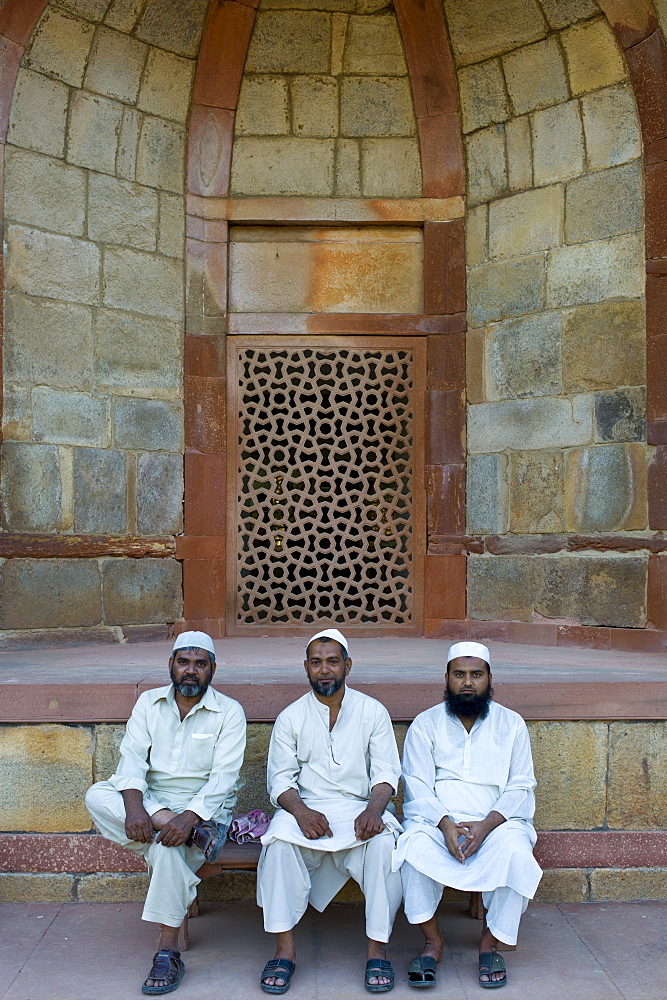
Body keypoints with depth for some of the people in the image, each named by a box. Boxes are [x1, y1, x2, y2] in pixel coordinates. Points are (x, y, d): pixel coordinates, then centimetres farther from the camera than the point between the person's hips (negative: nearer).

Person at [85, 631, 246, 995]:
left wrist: (190, 816, -31)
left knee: (171, 842, -35)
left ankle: (168, 951, -22)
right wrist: (134, 806, -26)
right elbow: (132, 759, -6)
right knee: (97, 797, -24)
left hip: (205, 807, -3)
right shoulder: (149, 703, 6)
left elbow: (223, 778, -13)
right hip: (152, 801, 4)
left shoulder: (229, 711, -5)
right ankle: (193, 833, -30)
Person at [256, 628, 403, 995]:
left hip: (359, 808, 0)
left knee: (384, 842, -32)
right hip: (306, 808, 1)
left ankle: (376, 949, -20)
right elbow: (280, 778, 3)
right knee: (279, 841, -31)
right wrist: (300, 811, -19)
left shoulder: (373, 711, 6)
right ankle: (284, 948, -21)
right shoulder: (291, 717, 6)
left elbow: (386, 772, 2)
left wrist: (373, 810, -19)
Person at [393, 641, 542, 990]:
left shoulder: (511, 724, 8)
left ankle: (490, 942, -8)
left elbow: (521, 787, 1)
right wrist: (445, 824, -20)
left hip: (497, 820, 1)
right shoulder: (426, 724, 6)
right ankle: (432, 941, -9)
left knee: (515, 851, -31)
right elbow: (418, 787, -1)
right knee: (414, 847, -31)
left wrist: (487, 824, -16)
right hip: (437, 820, 0)